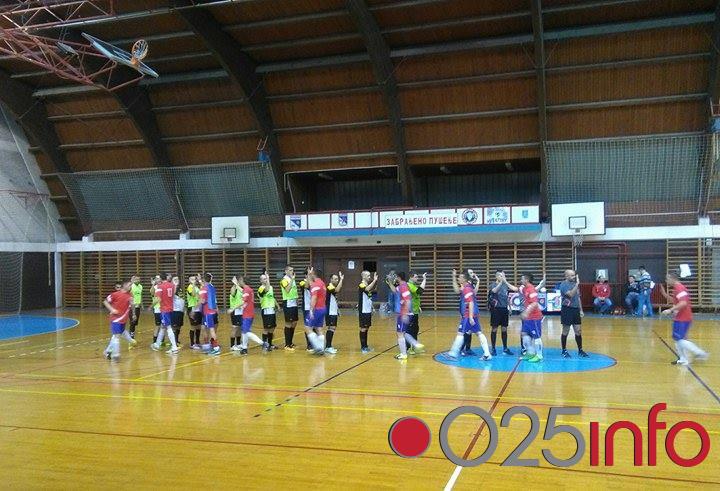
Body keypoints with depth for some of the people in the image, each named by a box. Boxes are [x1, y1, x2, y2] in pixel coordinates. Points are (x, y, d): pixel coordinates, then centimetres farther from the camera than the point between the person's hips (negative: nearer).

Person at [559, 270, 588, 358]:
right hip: (567, 310, -7)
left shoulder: (575, 284, 12)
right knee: (565, 331, 2)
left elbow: (578, 298, 18)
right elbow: (571, 294, -26)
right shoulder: (564, 285, -11)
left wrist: (581, 310, 14)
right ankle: (564, 351, 13)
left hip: (576, 309, 7)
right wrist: (577, 284, -23)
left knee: (578, 331, 7)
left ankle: (580, 350, 16)